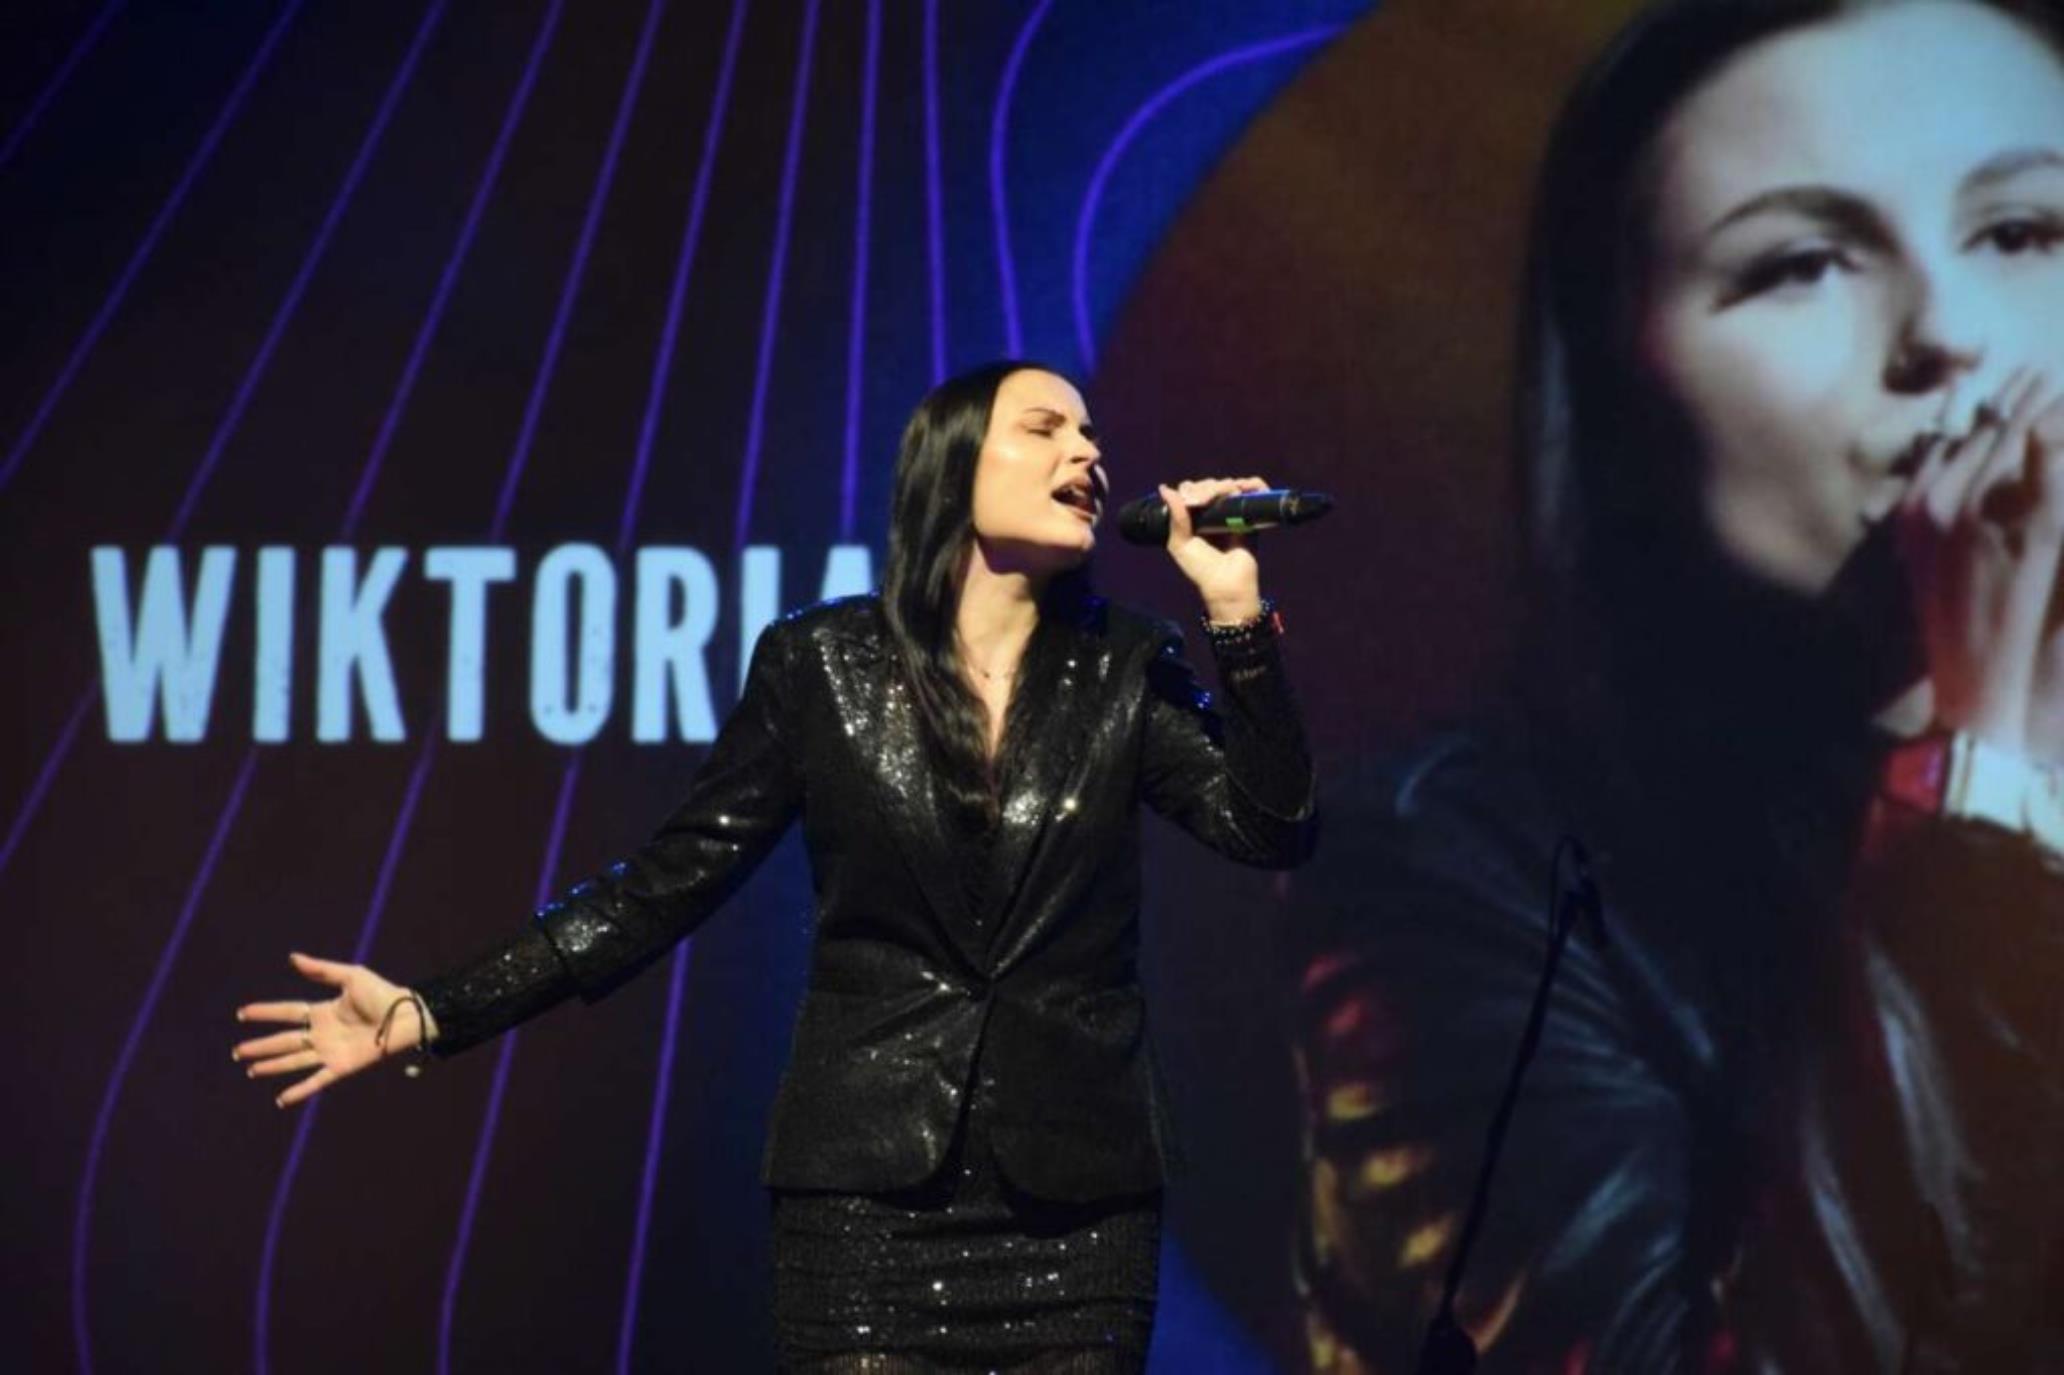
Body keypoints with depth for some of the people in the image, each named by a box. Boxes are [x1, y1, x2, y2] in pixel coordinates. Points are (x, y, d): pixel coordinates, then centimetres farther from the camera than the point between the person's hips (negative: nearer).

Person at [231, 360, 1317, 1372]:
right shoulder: (822, 664, 2)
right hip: (867, 1194, -1)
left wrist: (1235, 612, -11)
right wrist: (432, 1014, -3)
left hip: (1077, 1205, 2)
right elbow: (670, 881, 3)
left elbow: (1274, 831, -3)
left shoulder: (1123, 671, 6)